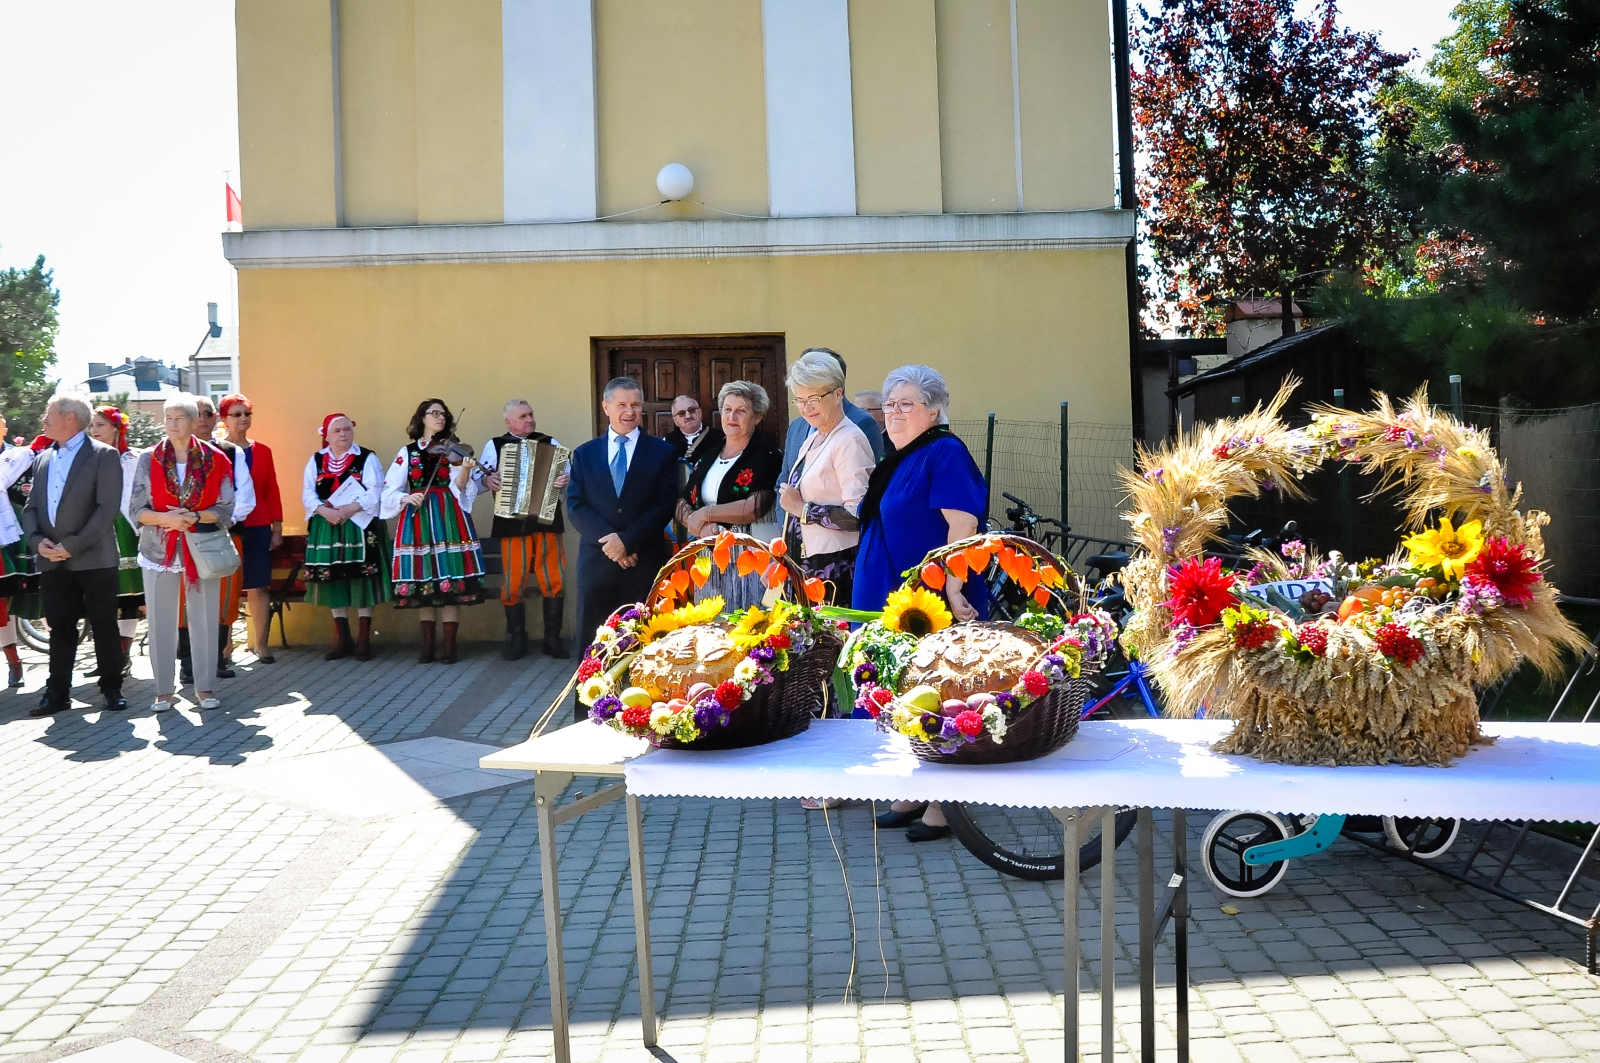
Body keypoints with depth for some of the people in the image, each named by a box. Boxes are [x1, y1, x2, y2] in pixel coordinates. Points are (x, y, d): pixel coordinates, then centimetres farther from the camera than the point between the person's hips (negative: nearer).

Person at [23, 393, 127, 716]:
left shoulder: (104, 455, -5)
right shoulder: (42, 458, 16)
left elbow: (107, 509, -13)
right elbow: (31, 507, 14)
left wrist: (72, 546, -17)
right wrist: (37, 540, -6)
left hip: (94, 559, -5)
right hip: (52, 561, 5)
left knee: (104, 627, 3)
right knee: (60, 628, 9)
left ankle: (112, 688, 13)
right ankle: (58, 692, 15)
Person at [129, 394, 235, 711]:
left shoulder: (215, 460, 0)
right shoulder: (149, 460, 2)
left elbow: (225, 508, -1)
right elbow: (136, 510, 0)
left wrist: (194, 517, -17)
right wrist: (166, 518, -18)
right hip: (160, 550, 1)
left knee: (204, 618, 3)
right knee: (161, 620, 3)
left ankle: (205, 686, 14)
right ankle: (164, 688, 13)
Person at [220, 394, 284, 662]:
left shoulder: (262, 451, 9)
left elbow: (272, 491, 9)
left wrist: (277, 528, 6)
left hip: (258, 528, 3)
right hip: (225, 528, -2)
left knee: (258, 587, 3)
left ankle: (260, 644, 7)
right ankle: (224, 645, 7)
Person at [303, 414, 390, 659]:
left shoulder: (367, 458, 0)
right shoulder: (316, 461, 10)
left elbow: (375, 493, -10)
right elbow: (307, 494, 2)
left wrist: (349, 509, -20)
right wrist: (325, 511, -16)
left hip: (360, 527, -3)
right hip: (327, 528, 3)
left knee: (362, 579, -4)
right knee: (332, 580, 5)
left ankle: (364, 639, 3)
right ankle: (342, 639, 13)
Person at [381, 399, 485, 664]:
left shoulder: (452, 449, 8)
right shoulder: (407, 452, 11)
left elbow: (458, 489, -4)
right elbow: (390, 490, 6)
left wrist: (465, 470, -22)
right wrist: (406, 498, -13)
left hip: (448, 518, -1)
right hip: (417, 519, 1)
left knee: (450, 579, -6)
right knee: (424, 580, 2)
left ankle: (448, 645, -3)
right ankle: (428, 644, 9)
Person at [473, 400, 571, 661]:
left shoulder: (550, 443, 10)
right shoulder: (494, 445, 10)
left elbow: (570, 473, 3)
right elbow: (478, 476, 7)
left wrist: (567, 480, -19)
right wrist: (487, 480, -15)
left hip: (547, 519, 0)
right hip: (512, 522, 0)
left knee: (553, 580, -1)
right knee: (513, 582, 2)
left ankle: (553, 639, 9)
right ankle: (517, 640, 13)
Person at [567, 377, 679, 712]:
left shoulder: (662, 452, 6)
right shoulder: (584, 454, 12)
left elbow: (665, 505, -3)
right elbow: (576, 505, 3)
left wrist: (626, 540, -13)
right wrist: (608, 540, -12)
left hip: (646, 562, -1)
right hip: (597, 562, 2)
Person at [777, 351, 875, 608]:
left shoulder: (849, 440, -13)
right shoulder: (813, 438, 12)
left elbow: (857, 515, -22)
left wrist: (802, 508, -15)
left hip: (833, 570, -8)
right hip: (804, 565, 8)